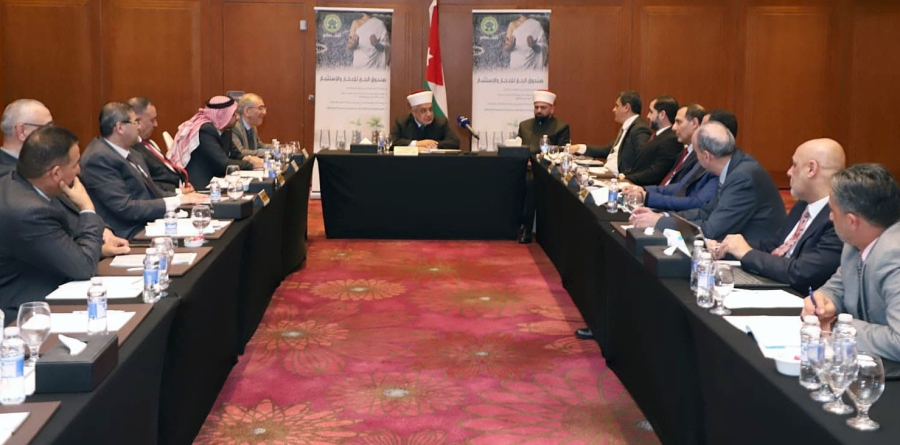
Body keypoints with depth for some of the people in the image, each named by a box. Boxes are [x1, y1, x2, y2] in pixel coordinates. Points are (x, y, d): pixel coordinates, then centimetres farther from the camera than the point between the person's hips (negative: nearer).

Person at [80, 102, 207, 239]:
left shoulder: (128, 153, 12)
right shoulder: (99, 158, -16)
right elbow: (125, 208, -21)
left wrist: (182, 197, -2)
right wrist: (176, 201, -18)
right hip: (131, 235, -9)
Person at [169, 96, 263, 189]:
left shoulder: (225, 130, 6)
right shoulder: (205, 130, -20)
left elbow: (234, 154, 14)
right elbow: (223, 164, -24)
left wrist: (246, 159, -7)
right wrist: (251, 164, -14)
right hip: (197, 185, -8)